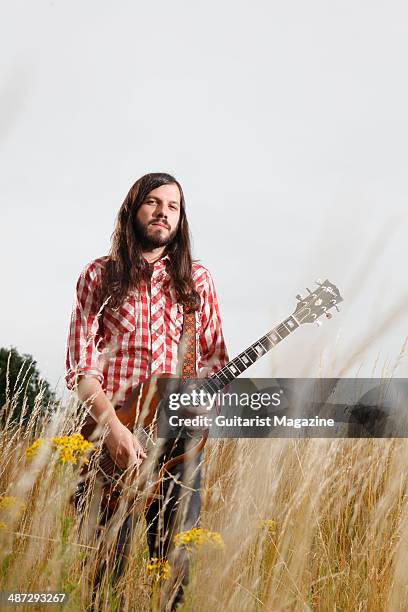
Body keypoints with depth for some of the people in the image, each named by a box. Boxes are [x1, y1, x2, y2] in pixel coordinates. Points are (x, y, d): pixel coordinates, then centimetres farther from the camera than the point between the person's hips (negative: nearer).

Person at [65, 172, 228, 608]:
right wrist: (112, 426, -15)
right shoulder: (100, 275, 5)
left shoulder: (196, 279, 10)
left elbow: (216, 356, 12)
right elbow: (79, 365, -2)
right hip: (111, 437, -1)